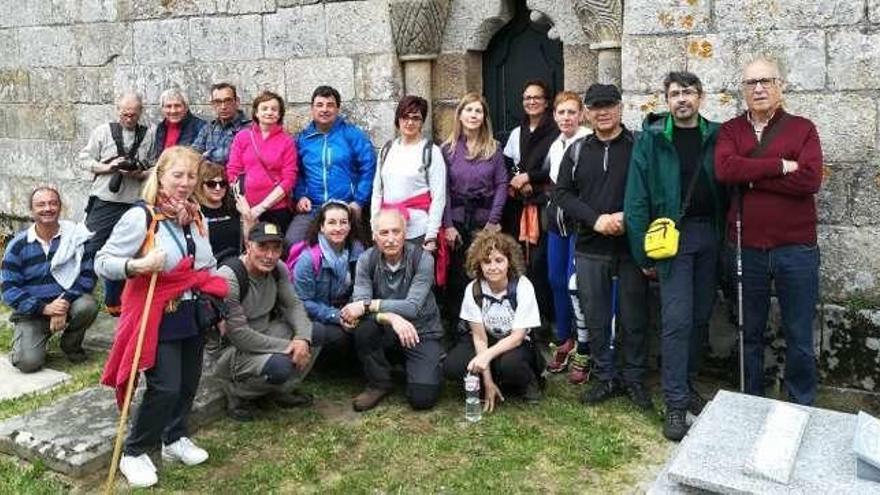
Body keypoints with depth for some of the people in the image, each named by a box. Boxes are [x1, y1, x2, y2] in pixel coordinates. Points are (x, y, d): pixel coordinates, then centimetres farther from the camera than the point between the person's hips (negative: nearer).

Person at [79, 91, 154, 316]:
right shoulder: (103, 131, 6)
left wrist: (139, 174, -14)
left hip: (133, 205, 1)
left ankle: (113, 301, 24)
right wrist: (108, 167, -10)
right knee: (92, 249, -1)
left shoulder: (149, 135, 4)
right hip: (103, 202, 0)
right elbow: (85, 159, 5)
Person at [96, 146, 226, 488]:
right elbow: (102, 262, -15)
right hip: (157, 317, -7)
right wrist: (136, 266, -33)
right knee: (165, 387, -9)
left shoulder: (197, 218, 6)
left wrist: (217, 306, 11)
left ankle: (175, 439, 36)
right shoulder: (140, 217, -17)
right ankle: (133, 453, 13)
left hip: (193, 316, 7)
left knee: (189, 382, 14)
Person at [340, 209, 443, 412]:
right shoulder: (366, 260, -10)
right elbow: (359, 303, -21)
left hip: (421, 331, -2)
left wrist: (368, 305, -32)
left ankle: (432, 366, 19)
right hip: (386, 331, 3)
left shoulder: (422, 259, -17)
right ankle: (379, 383, -6)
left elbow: (412, 307, -26)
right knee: (363, 325, -31)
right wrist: (390, 317, -39)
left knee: (422, 398, -17)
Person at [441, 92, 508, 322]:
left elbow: (501, 184, 1)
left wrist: (494, 220, -7)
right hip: (458, 219, 0)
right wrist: (448, 224, -7)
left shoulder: (493, 148, 5)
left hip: (485, 218, 1)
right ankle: (454, 322, 17)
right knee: (457, 274, 5)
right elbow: (443, 189, -1)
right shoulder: (448, 148, 2)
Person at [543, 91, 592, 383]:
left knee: (575, 285, -9)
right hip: (556, 219, 8)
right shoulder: (554, 146, 14)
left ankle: (583, 351, 3)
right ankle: (563, 341, 26)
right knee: (556, 281, 11)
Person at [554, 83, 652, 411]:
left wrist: (628, 217, -17)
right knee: (596, 318, 8)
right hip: (590, 249, 2)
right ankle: (605, 377, 23)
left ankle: (634, 378, 22)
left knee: (634, 317, 6)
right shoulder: (577, 151, 8)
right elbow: (563, 192, 4)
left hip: (631, 246, -2)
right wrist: (595, 219, -10)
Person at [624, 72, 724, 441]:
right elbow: (637, 198, -4)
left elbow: (728, 186, 8)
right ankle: (675, 403, 0)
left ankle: (687, 384, 27)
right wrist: (643, 253, -7)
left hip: (710, 234, 4)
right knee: (677, 320, -7)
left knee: (701, 316, 11)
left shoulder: (715, 136, 7)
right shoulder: (651, 139, -3)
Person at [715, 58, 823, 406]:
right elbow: (724, 169, -15)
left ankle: (802, 407, 26)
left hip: (796, 249, -1)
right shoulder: (730, 130, 5)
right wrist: (780, 166, -16)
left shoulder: (802, 129, 1)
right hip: (746, 249, 1)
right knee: (749, 333, 14)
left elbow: (810, 180, -15)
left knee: (799, 337, 9)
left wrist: (749, 176, -14)